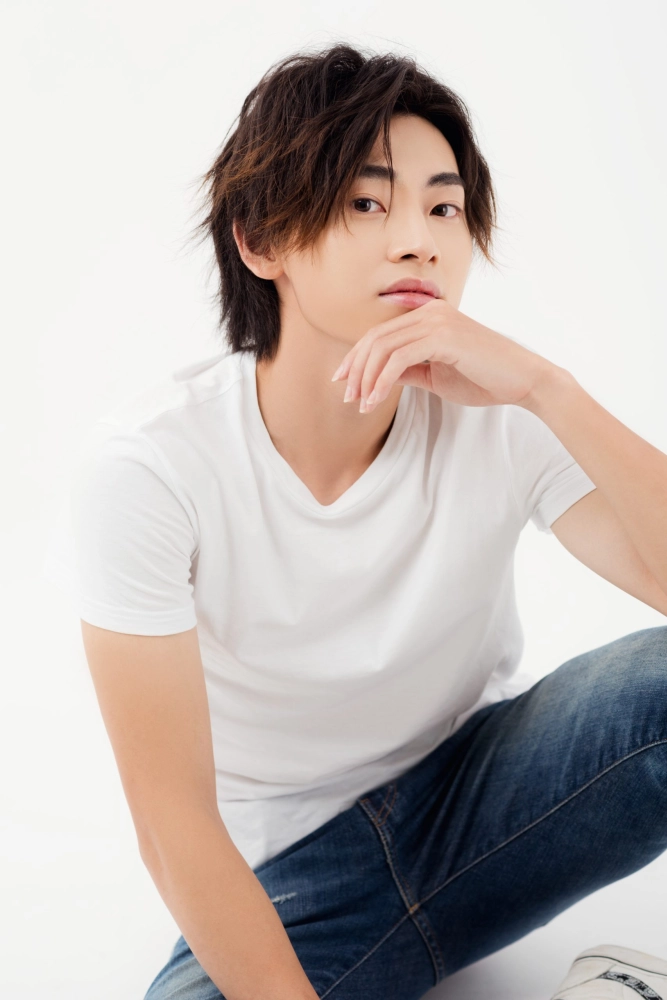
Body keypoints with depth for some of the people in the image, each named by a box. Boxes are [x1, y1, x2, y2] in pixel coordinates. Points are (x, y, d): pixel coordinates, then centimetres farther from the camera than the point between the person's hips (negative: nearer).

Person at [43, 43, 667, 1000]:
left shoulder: (501, 420, -13)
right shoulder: (149, 463, -20)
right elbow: (173, 819, -18)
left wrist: (544, 385, -33)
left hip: (480, 808, 1)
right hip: (280, 889, 0)